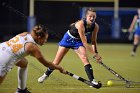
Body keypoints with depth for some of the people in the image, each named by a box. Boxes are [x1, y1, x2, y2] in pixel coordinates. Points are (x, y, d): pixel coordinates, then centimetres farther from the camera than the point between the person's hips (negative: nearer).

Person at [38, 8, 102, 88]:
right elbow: (85, 43, -36)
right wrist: (95, 54, -35)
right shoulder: (81, 24, -37)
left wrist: (96, 53, -10)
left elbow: (93, 41, -3)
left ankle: (92, 80, -24)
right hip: (68, 38, -3)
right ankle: (46, 75, 31)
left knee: (85, 58, -21)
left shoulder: (95, 26, -20)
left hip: (78, 42, 3)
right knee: (57, 61, 6)